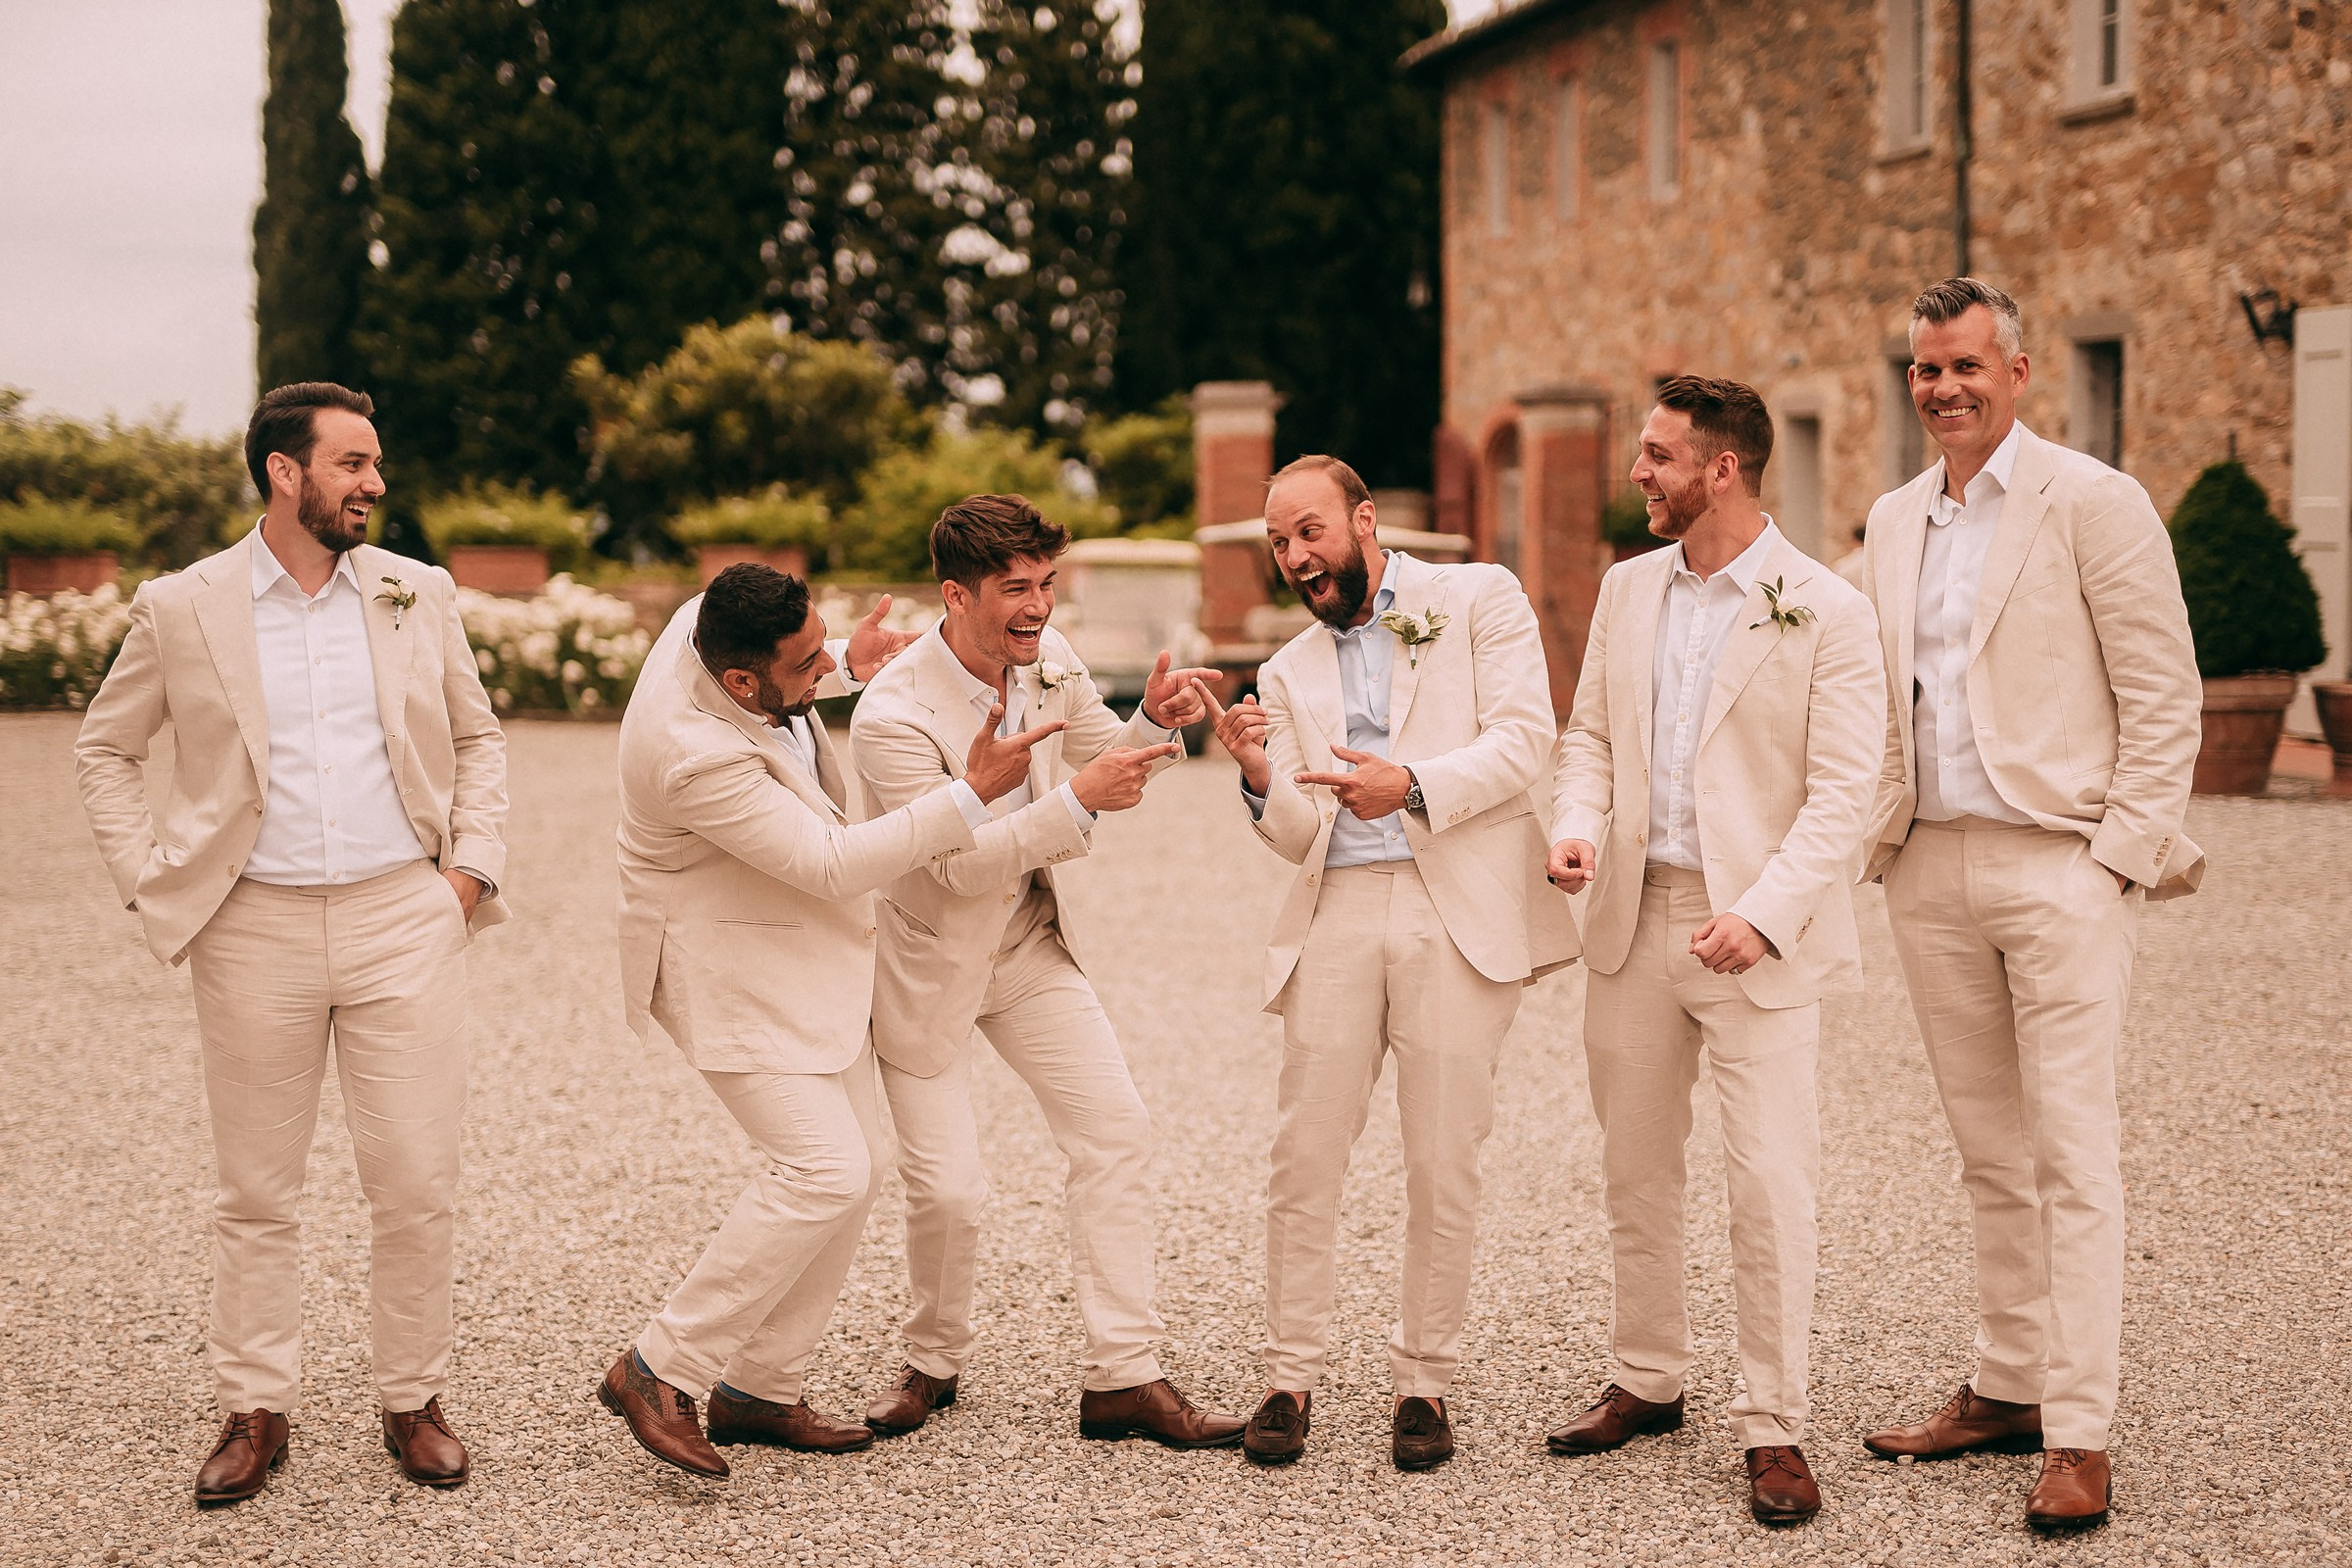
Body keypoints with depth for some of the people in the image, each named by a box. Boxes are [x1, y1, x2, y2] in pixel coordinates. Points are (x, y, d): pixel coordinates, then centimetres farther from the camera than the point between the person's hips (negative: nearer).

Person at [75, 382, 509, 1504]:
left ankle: (413, 1401, 15)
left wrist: (473, 862, 5)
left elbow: (477, 736, 17)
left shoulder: (419, 594, 7)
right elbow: (104, 750, 12)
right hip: (255, 931, -1)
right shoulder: (181, 609, 1)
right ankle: (255, 1412, 18)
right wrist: (151, 882, 2)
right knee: (256, 1192, 6)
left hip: (401, 917, 1)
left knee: (416, 1183, 0)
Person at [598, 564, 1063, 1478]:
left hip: (805, 957, 10)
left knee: (853, 1168, 8)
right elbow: (831, 864, -28)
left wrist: (850, 665, 10)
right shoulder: (696, 756, -34)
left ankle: (757, 1392, 16)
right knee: (825, 1171, -19)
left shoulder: (709, 621, -9)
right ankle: (658, 1373, -8)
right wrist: (973, 795, -28)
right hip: (730, 974, -10)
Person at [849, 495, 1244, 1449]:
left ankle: (1123, 1379, 1)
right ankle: (935, 1361, 24)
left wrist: (1155, 724, -15)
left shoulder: (1050, 659, -8)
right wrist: (1077, 799, -39)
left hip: (1031, 942, 6)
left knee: (1115, 1129, -4)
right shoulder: (893, 716, -27)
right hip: (931, 962, -6)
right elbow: (960, 865, -30)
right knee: (947, 1190, -6)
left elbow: (1105, 761, 7)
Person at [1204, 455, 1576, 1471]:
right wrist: (1261, 778, -8)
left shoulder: (1479, 599, 8)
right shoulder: (1289, 673, 21)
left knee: (1443, 1165, -1)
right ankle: (1291, 1376, 9)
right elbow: (1298, 837, 13)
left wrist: (1414, 782, -19)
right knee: (1305, 1155, -1)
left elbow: (1524, 739, -4)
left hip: (1461, 909, -3)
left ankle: (1425, 1384, 11)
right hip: (1337, 912, 4)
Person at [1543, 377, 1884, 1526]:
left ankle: (1772, 1426, 2)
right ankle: (1645, 1382, 28)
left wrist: (1763, 915, -22)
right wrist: (1578, 823, -4)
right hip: (1633, 916, 6)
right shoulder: (1629, 589, 10)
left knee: (1770, 1184, -7)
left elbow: (1842, 794, -11)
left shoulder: (1825, 613, -8)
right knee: (1635, 1170, 13)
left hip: (1754, 935, -6)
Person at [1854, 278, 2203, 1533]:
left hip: (2057, 865, -6)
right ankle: (2007, 1391, 20)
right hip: (1931, 868, 6)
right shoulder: (1895, 521, 14)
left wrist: (2126, 850, -11)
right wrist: (1883, 826, 10)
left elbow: (2162, 694, -6)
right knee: (1989, 1150, 12)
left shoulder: (2092, 504, -4)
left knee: (2072, 1151, -6)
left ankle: (2080, 1436, -4)